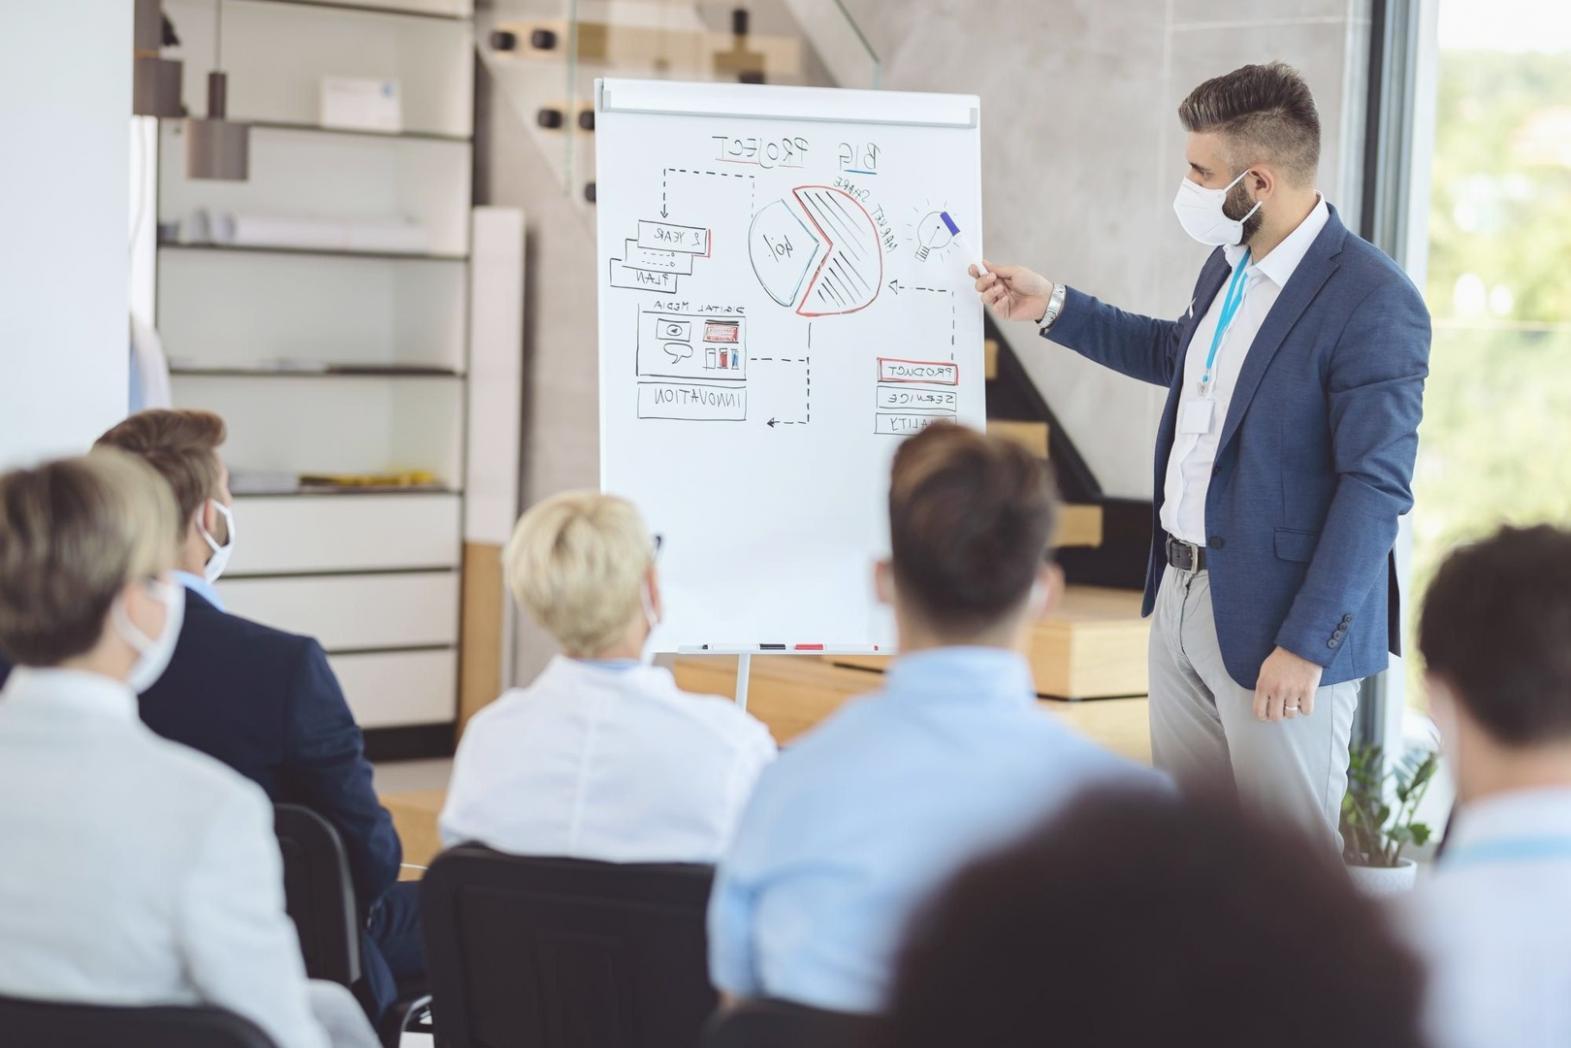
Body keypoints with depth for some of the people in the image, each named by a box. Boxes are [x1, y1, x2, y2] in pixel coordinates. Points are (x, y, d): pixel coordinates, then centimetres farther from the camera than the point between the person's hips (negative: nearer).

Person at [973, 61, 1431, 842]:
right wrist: (1053, 307, 21)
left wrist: (1306, 643, -22)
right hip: (1180, 597, 8)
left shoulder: (1373, 303, -20)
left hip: (1274, 621, -8)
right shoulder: (1229, 263, 7)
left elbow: (1377, 486, -21)